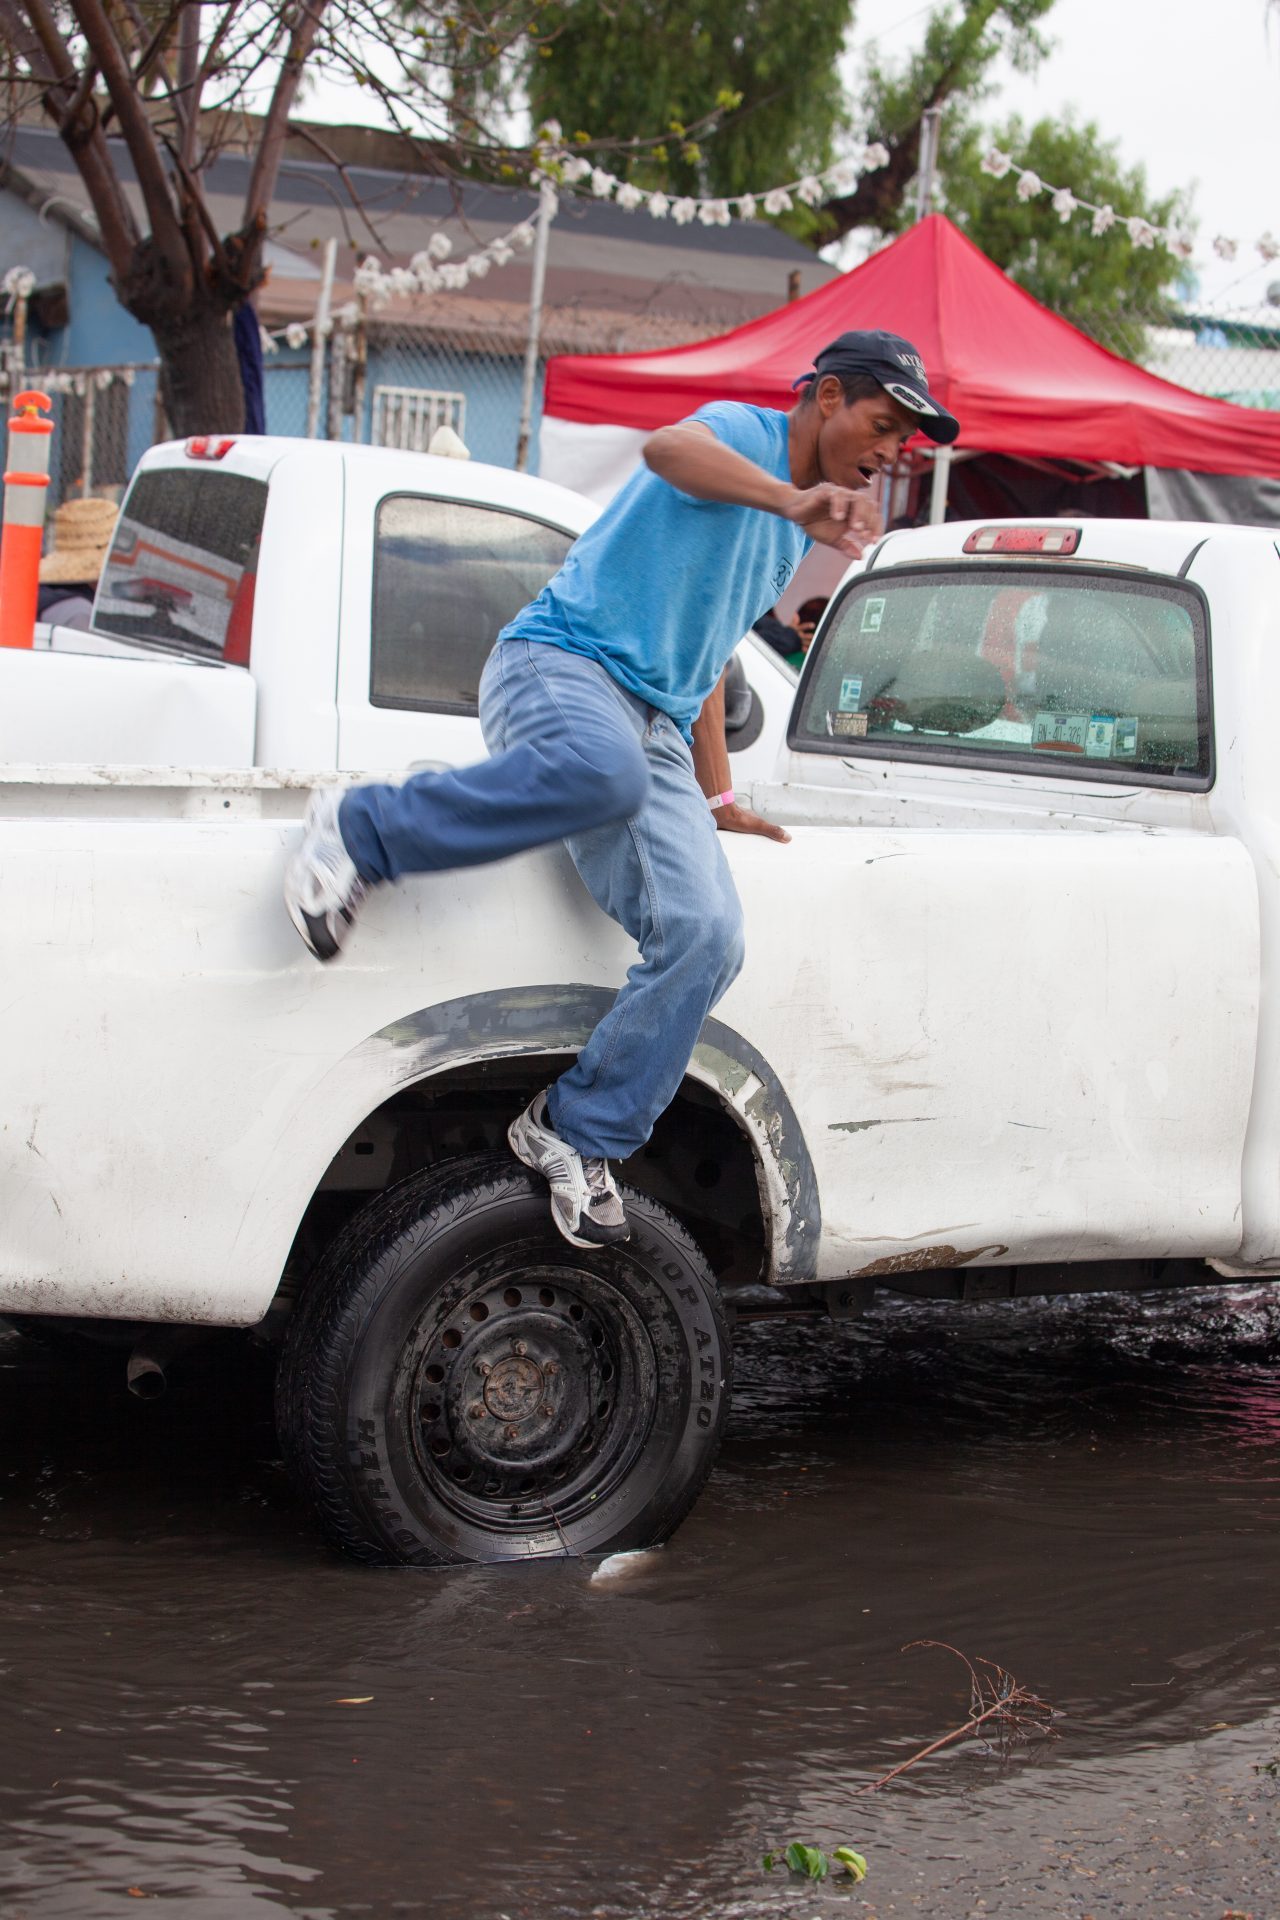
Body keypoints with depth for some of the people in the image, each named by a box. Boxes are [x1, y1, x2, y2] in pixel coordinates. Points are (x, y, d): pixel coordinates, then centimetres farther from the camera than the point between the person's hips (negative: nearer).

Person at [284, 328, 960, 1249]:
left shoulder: (793, 536, 26)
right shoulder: (744, 431, 0)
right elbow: (670, 450, -27)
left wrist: (719, 800, 32)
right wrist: (791, 499, -44)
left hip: (654, 726, 8)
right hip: (558, 666, -8)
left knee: (705, 937, -16)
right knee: (602, 770, -44)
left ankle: (575, 1135, -6)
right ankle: (357, 830, -26)